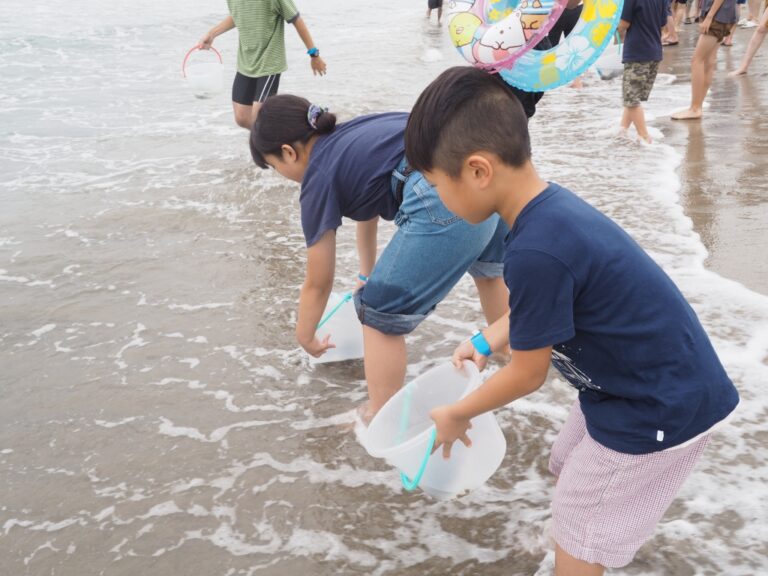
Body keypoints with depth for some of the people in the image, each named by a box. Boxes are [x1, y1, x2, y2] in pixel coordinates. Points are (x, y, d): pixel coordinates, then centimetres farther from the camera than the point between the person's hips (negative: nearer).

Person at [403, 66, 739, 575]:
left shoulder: (536, 251, -31)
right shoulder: (549, 204, -3)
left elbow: (527, 376, -17)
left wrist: (457, 414, -2)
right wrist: (486, 341, 12)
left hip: (660, 410, -9)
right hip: (666, 385, 9)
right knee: (569, 472, 26)